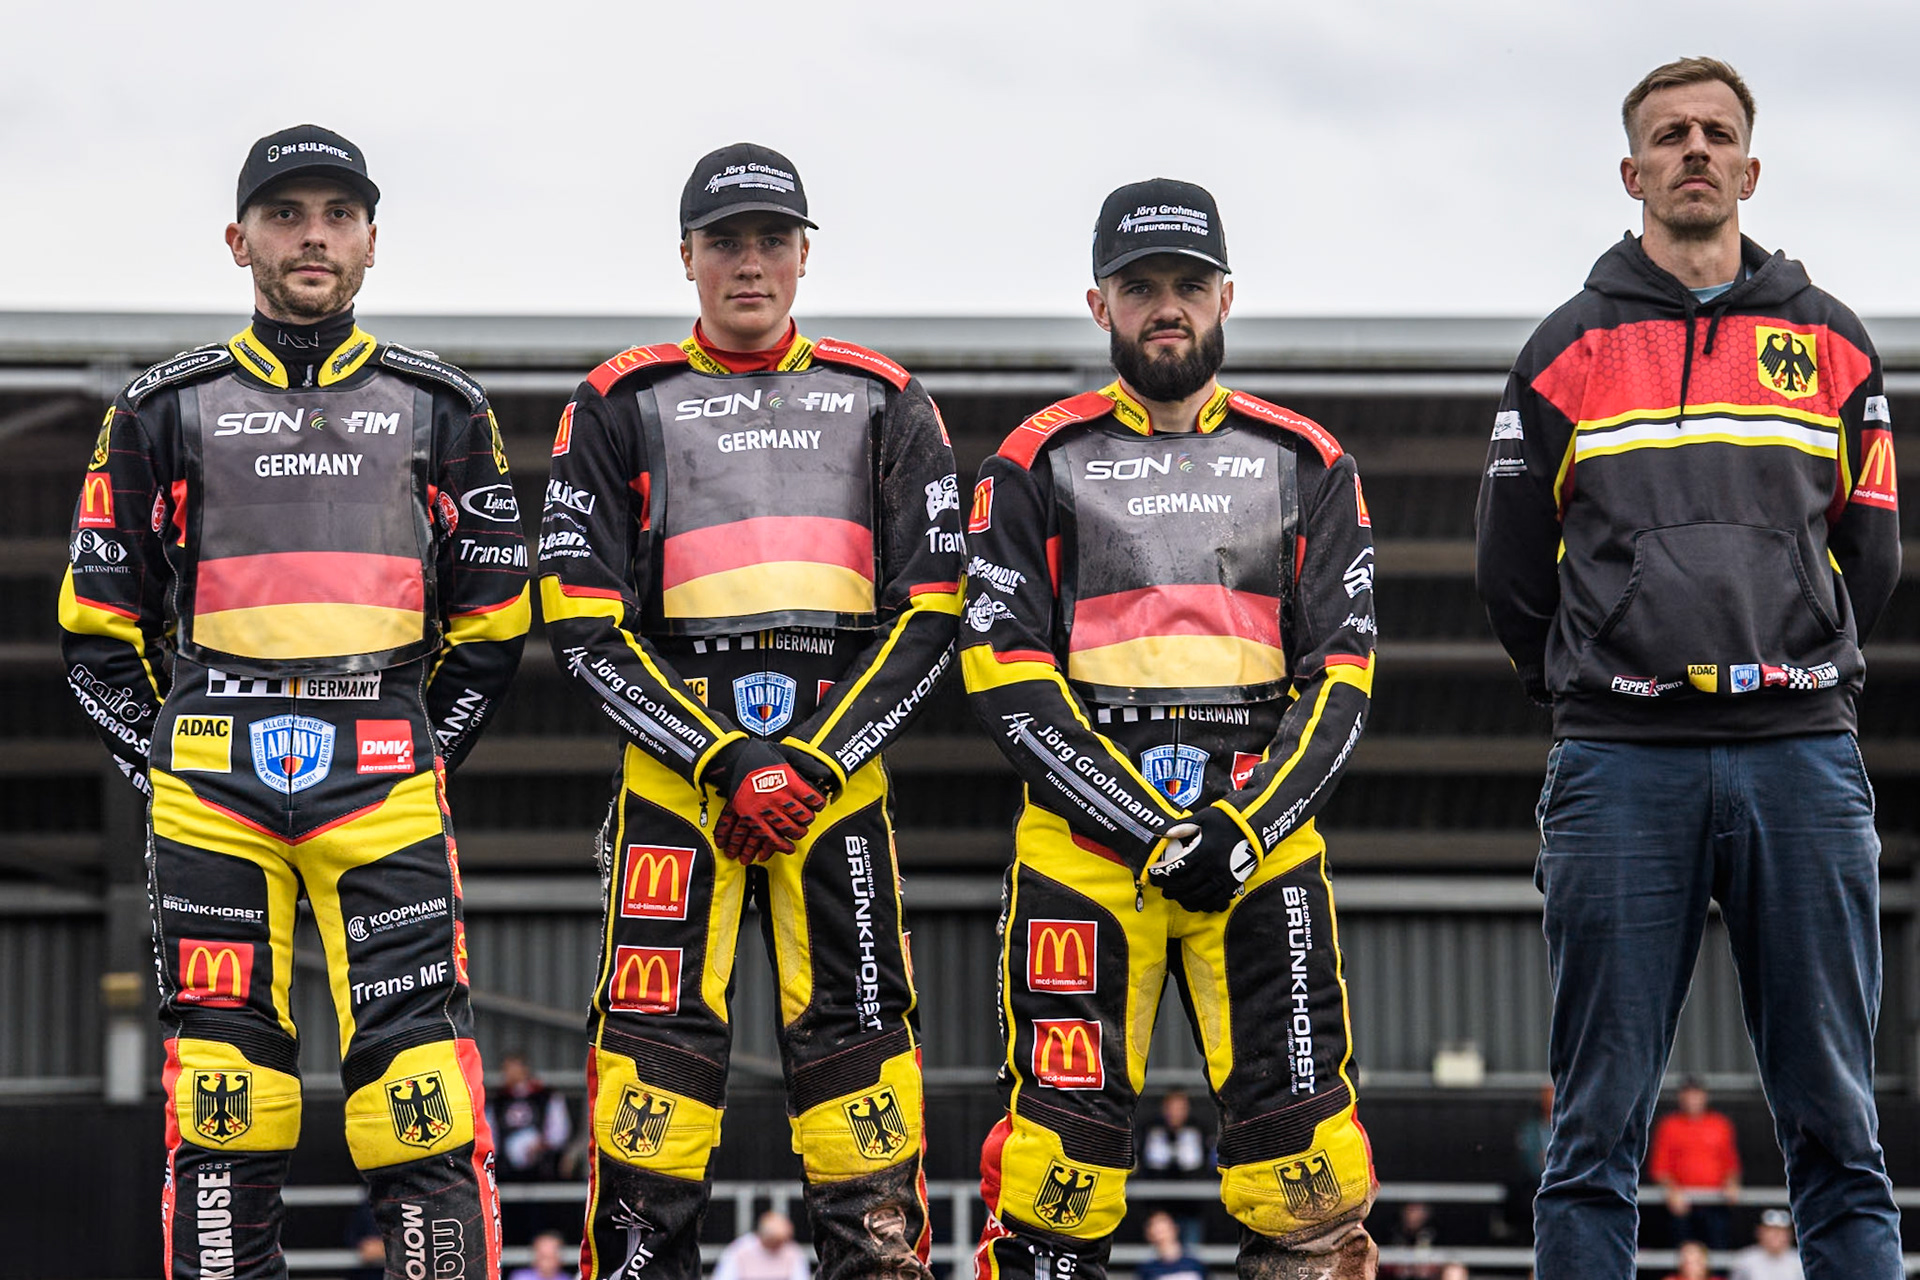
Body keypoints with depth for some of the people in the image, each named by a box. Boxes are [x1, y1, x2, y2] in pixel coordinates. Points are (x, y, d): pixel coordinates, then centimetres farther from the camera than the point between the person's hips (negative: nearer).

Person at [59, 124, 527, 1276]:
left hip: (384, 779, 0)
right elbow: (101, 626, 14)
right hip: (212, 786, 1)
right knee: (220, 1092, -1)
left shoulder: (442, 408, 12)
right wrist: (163, 765, 5)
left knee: (421, 1086, -10)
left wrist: (422, 757, 7)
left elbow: (490, 621, 16)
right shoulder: (167, 409, 11)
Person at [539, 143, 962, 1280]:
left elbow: (929, 618, 6)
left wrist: (814, 762, -6)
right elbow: (586, 625, 2)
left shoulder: (884, 402, 13)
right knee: (658, 1036, -8)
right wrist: (723, 762, -9)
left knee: (857, 1031, -4)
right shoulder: (622, 404, 9)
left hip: (839, 755, 1)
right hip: (677, 758, -1)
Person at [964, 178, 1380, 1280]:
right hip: (1085, 839, -1)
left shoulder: (1306, 465, 12)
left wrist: (1249, 827, -10)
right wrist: (1148, 831, -11)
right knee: (1063, 1154, -6)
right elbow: (1009, 679, -2)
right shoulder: (1039, 463, 7)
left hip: (1262, 831, 1)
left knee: (1304, 1173, -7)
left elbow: (1340, 680, 6)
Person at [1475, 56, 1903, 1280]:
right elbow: (1515, 568, 11)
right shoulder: (1570, 350, 9)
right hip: (1623, 767, -1)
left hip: (1803, 759, 1)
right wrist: (1598, 691, 11)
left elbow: (1871, 552, 16)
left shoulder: (1830, 342, 13)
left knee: (1835, 1119, 1)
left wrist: (1794, 675, 12)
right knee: (1601, 1121, -1)